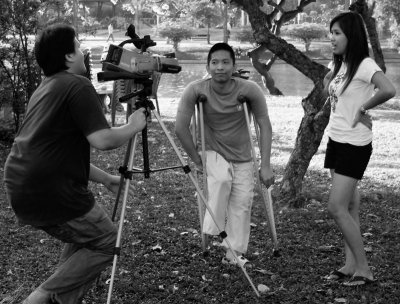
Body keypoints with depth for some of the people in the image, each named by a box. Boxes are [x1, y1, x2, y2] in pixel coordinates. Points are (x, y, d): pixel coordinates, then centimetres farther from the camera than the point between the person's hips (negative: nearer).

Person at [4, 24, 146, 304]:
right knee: (107, 241, 7)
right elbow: (103, 140, -19)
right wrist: (134, 126, 1)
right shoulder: (78, 86, -9)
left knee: (84, 237, 25)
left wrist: (106, 178, 26)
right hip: (52, 193, -9)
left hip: (21, 191, 9)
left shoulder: (46, 89, 20)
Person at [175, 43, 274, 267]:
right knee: (221, 180, -30)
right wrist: (196, 159, -10)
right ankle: (213, 232, -14)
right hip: (213, 153, -1)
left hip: (242, 158, 1)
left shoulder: (249, 89, -17)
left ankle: (235, 253, 9)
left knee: (242, 202, -7)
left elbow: (265, 126, -11)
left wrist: (266, 166, -14)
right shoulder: (196, 90, -18)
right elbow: (181, 127, -12)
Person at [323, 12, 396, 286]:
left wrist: (362, 108, -20)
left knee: (337, 208, -9)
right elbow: (327, 81, 31)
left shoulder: (365, 65, -17)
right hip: (336, 140, 8)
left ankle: (363, 269, 2)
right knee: (349, 206, 11)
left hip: (355, 145, -8)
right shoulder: (338, 64, 8)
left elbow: (388, 90, -35)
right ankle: (351, 265, 18)